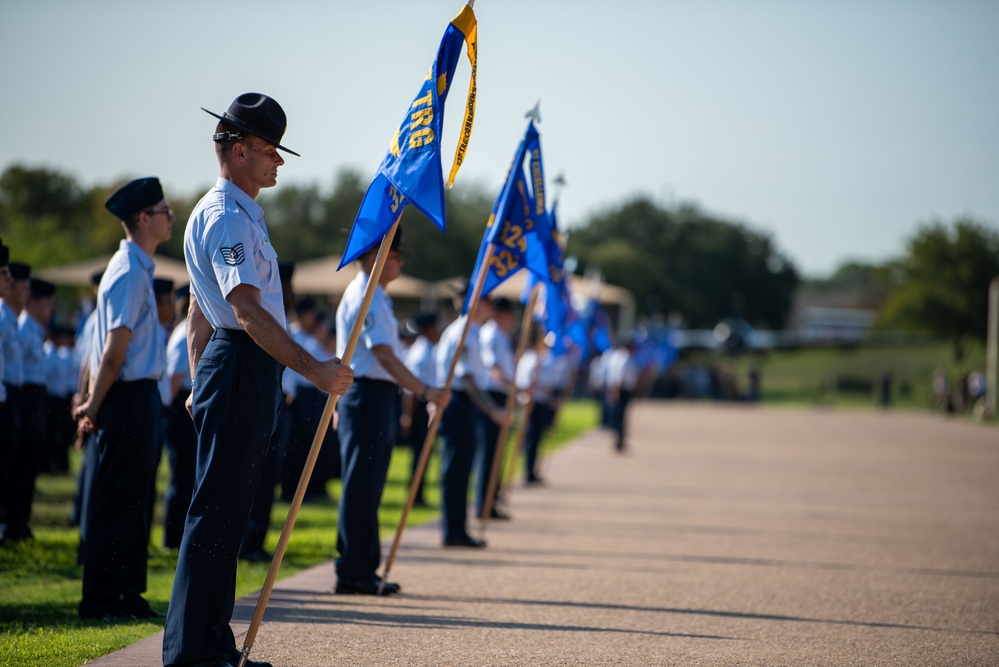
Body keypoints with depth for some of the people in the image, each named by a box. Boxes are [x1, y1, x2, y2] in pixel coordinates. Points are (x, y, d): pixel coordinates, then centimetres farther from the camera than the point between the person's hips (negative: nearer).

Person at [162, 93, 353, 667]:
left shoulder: (237, 213, 20)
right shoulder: (227, 217, -14)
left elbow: (200, 313, 25)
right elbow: (248, 312, -25)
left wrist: (199, 385, 27)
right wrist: (313, 369, -28)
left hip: (227, 369, 11)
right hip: (242, 368, -11)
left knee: (226, 511, 12)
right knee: (217, 510, -9)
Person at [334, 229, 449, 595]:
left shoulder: (361, 293, 19)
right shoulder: (368, 297, -14)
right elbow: (384, 356, -23)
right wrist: (425, 392, -26)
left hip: (366, 396, 11)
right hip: (369, 395, -11)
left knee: (365, 489, 12)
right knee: (361, 487, -8)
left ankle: (356, 571, 15)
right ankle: (356, 572, -6)